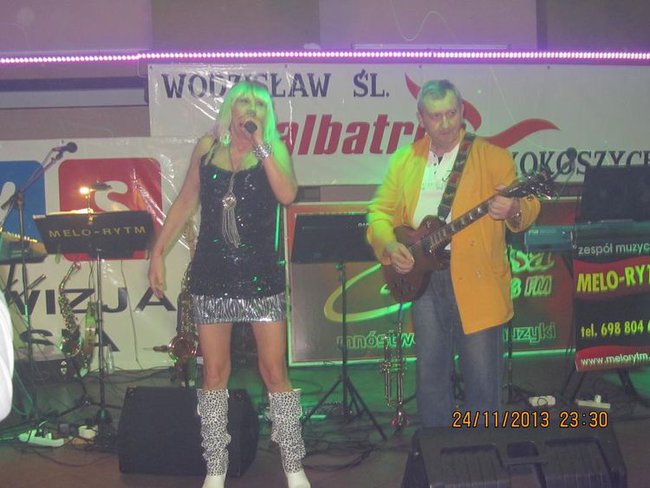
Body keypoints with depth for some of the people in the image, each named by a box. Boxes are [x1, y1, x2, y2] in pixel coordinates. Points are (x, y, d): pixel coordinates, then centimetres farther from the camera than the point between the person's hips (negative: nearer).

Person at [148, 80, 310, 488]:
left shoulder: (275, 150, 2)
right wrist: (159, 252, 7)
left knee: (274, 371, -1)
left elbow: (287, 194, -17)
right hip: (211, 274, 2)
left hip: (261, 274, -2)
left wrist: (260, 145, -15)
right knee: (215, 371, 6)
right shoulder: (207, 148, 7)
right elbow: (186, 202, 12)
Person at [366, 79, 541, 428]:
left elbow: (528, 207, -6)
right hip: (423, 278, 4)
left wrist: (513, 210, -29)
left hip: (477, 281, -4)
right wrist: (389, 245, -7)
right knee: (430, 374, 13)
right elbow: (380, 211, 12)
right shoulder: (404, 160, 10)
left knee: (482, 378, 1)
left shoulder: (492, 157, -2)